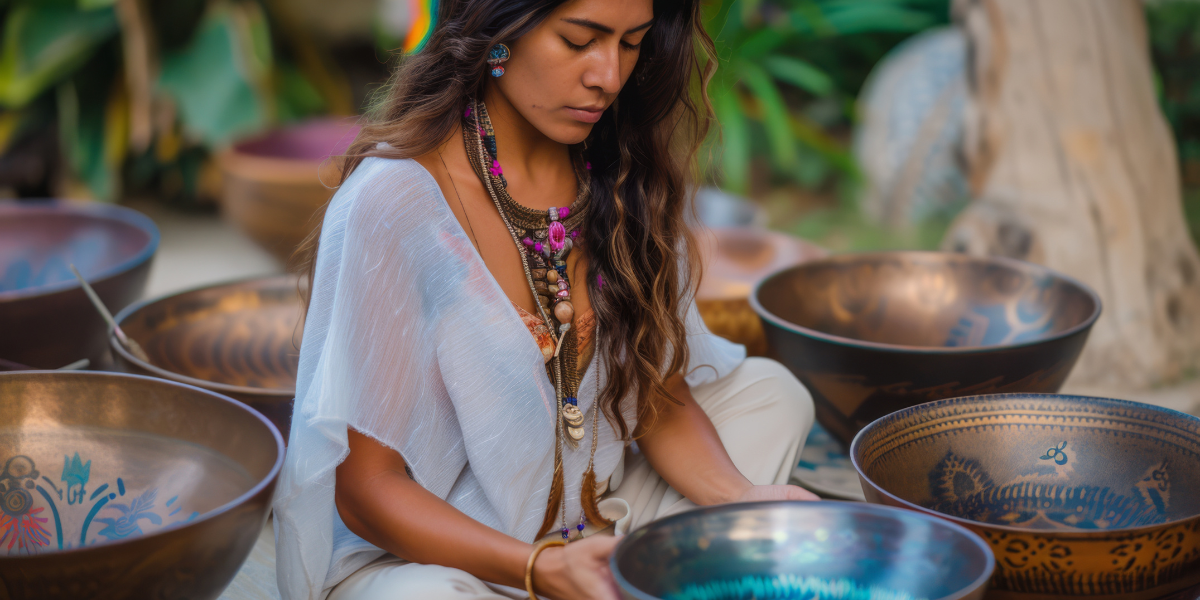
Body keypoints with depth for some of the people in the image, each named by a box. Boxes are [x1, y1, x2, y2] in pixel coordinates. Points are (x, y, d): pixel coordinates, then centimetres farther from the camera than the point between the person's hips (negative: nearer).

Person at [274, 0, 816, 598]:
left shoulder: (623, 176, -2)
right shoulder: (393, 203, -22)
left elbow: (660, 396, 5)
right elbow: (366, 488, -21)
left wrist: (738, 499, -17)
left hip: (585, 536, 7)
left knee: (772, 393, 5)